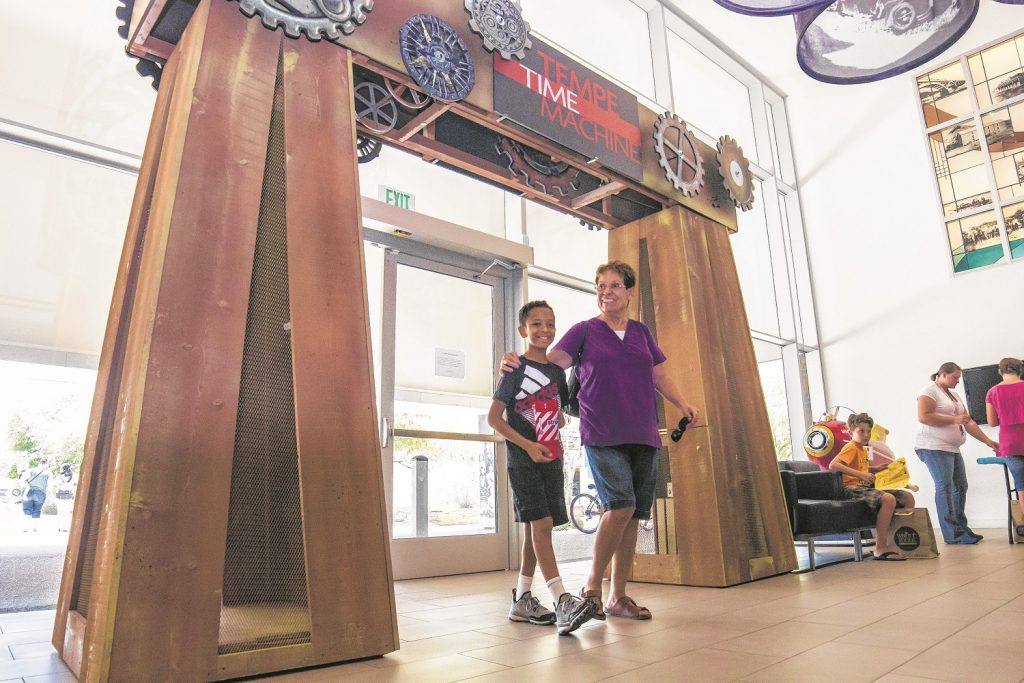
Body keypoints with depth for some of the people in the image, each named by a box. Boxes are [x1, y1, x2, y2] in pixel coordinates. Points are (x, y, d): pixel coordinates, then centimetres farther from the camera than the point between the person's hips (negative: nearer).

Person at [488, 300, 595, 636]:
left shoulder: (556, 370, 12)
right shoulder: (516, 368, -6)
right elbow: (493, 417, -9)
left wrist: (556, 424, 4)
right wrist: (528, 445, -16)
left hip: (550, 458, 6)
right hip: (523, 460, -6)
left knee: (536, 527, 9)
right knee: (541, 522, -14)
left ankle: (522, 599, 19)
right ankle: (562, 601, -15)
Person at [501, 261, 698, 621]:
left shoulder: (641, 332, 17)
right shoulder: (584, 331, 5)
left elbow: (661, 375, 22)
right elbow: (551, 362, -6)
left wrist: (683, 404, 7)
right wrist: (517, 364, -24)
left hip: (643, 436, 5)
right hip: (602, 436, -4)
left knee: (633, 515, 4)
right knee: (621, 505, -20)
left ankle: (618, 597, 18)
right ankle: (592, 586, 0)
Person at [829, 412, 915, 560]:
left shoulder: (863, 449, 20)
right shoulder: (851, 447, -9)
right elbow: (833, 465, -25)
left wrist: (875, 469, 18)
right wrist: (860, 474, -27)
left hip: (867, 487, 10)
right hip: (854, 489, -10)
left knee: (908, 497, 3)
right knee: (888, 499, -33)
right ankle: (880, 549, -28)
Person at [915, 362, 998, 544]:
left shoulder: (954, 396, 22)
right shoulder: (929, 391, -6)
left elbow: (968, 422, 22)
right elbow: (923, 417, -19)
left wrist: (988, 441, 14)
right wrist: (954, 419, -16)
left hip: (952, 448, 9)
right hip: (933, 447, -9)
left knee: (960, 486, 8)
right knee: (945, 486, -12)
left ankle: (961, 528, 16)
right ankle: (953, 533, -12)